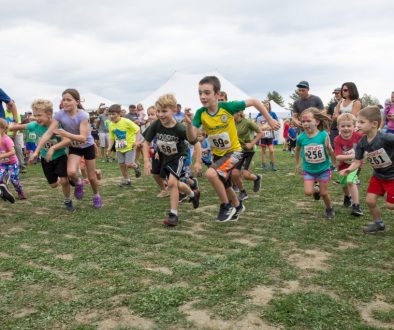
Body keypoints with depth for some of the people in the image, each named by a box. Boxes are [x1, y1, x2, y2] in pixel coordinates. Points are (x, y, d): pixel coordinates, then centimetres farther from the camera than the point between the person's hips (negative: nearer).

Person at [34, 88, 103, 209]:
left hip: (88, 146, -2)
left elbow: (83, 138, -36)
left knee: (91, 176, 6)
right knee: (71, 172, -23)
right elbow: (48, 133, -24)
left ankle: (96, 196, 35)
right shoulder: (59, 115, -21)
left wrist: (66, 134, -51)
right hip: (74, 147, 2)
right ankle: (78, 183, 12)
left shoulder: (83, 115, -30)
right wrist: (36, 151, -30)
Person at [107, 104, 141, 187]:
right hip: (119, 148, 6)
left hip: (129, 147, -5)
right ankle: (126, 180, 23)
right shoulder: (111, 125, -1)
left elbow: (137, 129, -12)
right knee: (122, 164, 8)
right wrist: (109, 148, -2)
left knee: (128, 164, -13)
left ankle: (136, 167, 22)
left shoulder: (126, 122, -18)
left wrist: (135, 141, -17)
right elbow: (112, 138, 8)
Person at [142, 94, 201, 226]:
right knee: (175, 184, 16)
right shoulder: (155, 125, -23)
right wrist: (146, 161, -18)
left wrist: (198, 162, -21)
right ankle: (193, 194, 46)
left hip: (178, 156, -5)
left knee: (172, 182, -22)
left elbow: (195, 143, -18)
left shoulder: (180, 129, -30)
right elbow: (146, 142, -10)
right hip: (164, 157, 5)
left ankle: (173, 214, -9)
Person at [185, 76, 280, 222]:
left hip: (233, 151, -5)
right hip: (217, 153, 6)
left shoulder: (228, 107, -25)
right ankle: (237, 206, 55)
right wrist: (189, 124, -42)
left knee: (211, 173, -29)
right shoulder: (200, 113, -17)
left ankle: (226, 206, -6)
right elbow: (192, 138, -23)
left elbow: (254, 101, -16)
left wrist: (270, 120, -13)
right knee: (224, 186, 24)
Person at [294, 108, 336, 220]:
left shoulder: (324, 135, -19)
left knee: (324, 193, 8)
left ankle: (329, 209, 37)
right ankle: (316, 190, 28)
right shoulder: (301, 137, -14)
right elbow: (297, 150, 9)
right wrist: (297, 164, 16)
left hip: (323, 169, -1)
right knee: (308, 192, -9)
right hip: (308, 170, 2)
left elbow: (330, 153, -5)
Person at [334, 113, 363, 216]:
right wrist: (352, 156, -40)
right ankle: (347, 196, 56)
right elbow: (338, 157, -33)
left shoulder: (358, 136, -21)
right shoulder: (337, 140, -25)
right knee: (344, 185, 21)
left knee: (350, 181, -24)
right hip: (343, 165, 2)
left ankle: (356, 205, -15)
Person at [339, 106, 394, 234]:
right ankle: (378, 223, 28)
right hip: (378, 175, 6)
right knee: (370, 201, 5)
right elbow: (357, 161, -9)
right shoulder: (362, 143, -12)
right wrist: (349, 169, -29)